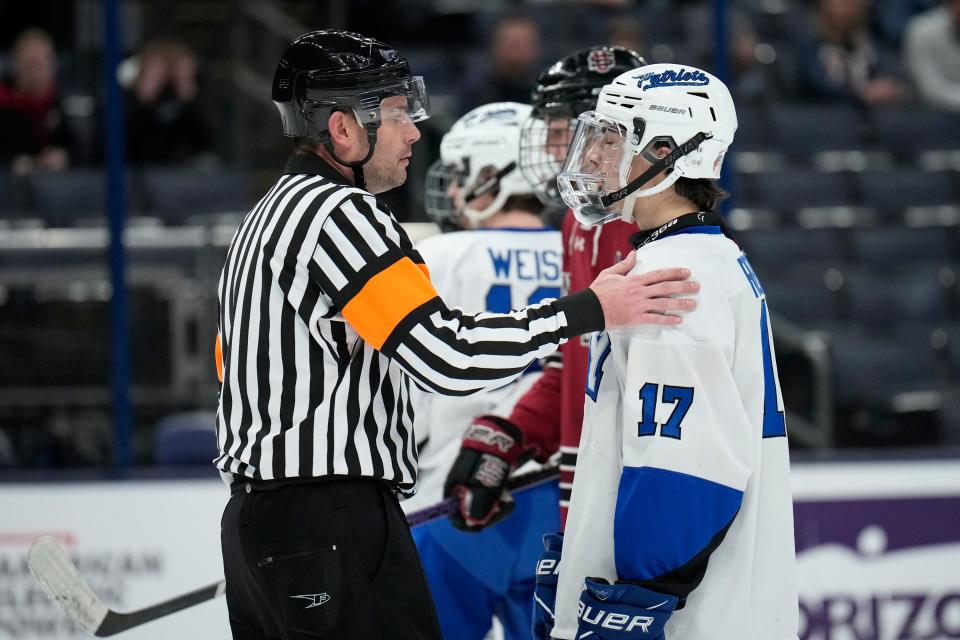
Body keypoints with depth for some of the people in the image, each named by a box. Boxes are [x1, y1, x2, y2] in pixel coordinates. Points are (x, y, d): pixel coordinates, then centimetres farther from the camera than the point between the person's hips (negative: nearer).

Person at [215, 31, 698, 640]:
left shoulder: (266, 218, 19)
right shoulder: (336, 211, -14)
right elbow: (447, 355, -22)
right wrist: (591, 309, -17)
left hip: (254, 520, 11)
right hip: (331, 527, -11)